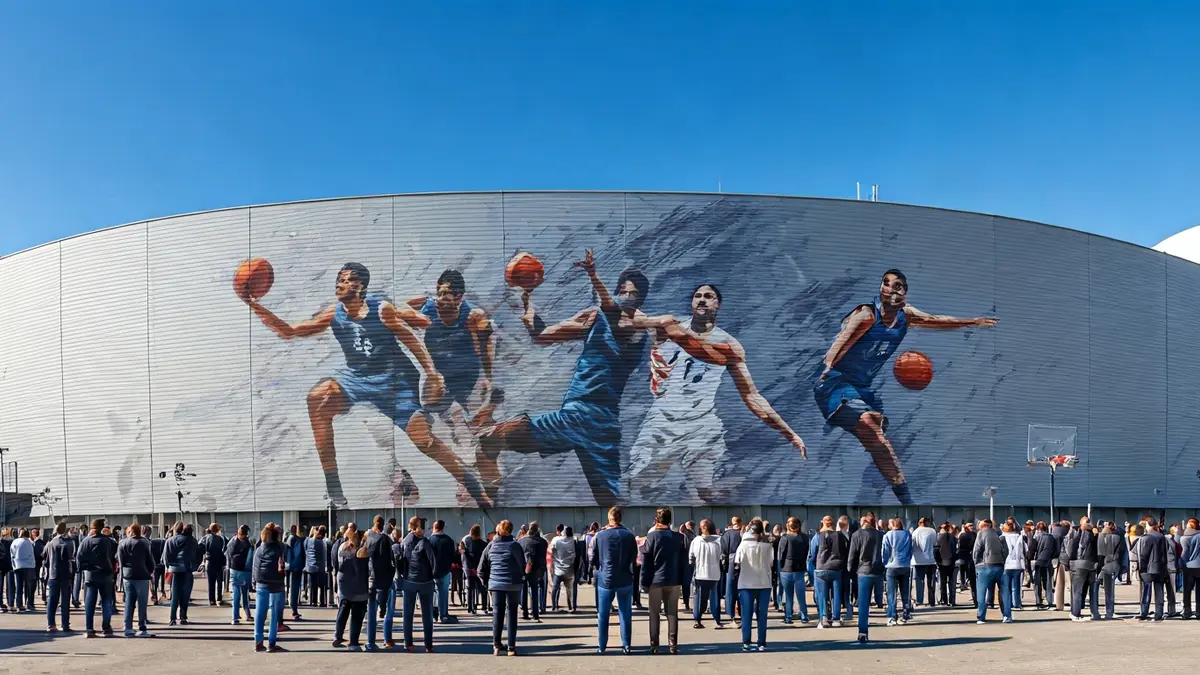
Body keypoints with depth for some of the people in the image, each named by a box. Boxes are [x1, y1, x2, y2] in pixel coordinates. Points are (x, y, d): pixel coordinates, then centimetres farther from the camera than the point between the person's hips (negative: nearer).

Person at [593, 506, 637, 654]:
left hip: (605, 580, 0)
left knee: (603, 614, 10)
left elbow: (593, 559, -1)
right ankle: (627, 645, 10)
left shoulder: (599, 535, -8)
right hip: (625, 580, 0)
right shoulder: (629, 535, -7)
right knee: (625, 614, 10)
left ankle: (602, 646, 12)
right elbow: (634, 557, 4)